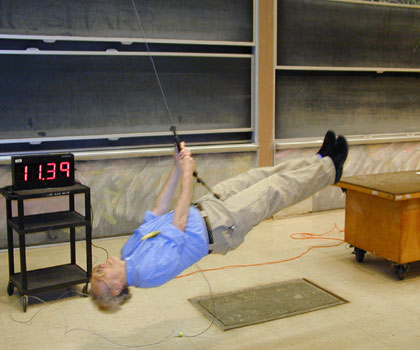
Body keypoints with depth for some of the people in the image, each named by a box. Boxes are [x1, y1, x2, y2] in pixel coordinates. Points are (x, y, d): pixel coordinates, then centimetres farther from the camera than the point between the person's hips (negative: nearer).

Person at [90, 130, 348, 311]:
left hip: (205, 207, 8)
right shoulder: (152, 270, -26)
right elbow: (179, 222, -26)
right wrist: (187, 173, -21)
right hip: (220, 226, -8)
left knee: (258, 176, 10)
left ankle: (321, 160, 27)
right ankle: (330, 169, 20)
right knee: (278, 189, -4)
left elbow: (158, 212, 2)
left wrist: (178, 168, -4)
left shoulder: (129, 251, -1)